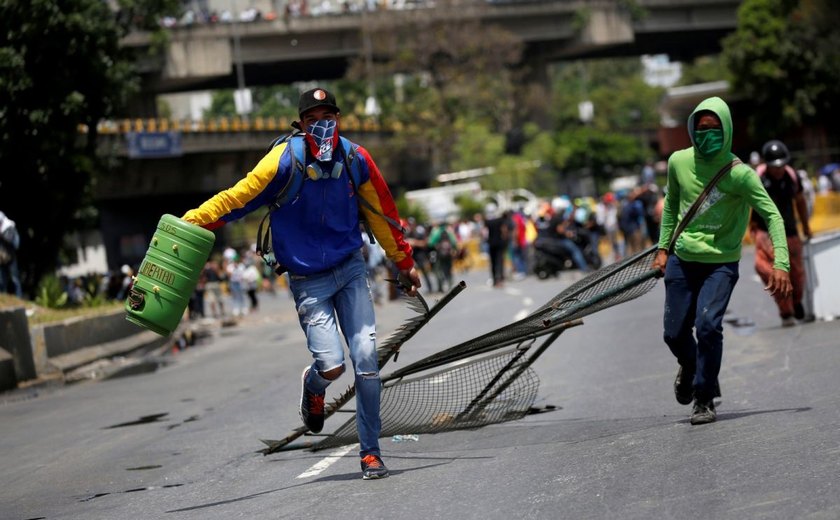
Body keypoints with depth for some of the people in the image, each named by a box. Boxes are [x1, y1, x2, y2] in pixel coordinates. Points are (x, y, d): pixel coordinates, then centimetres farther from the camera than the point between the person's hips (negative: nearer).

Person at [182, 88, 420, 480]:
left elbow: (381, 215, 10)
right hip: (309, 281, -3)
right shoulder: (284, 161, -16)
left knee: (366, 360, -7)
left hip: (351, 269, 3)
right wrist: (191, 222, -15)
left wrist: (404, 263, 20)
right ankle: (313, 386, 26)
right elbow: (237, 198, -9)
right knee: (332, 366, -14)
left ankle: (371, 452, 7)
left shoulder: (357, 160, -4)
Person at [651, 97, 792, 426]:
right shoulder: (679, 162, -3)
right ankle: (690, 368, 42)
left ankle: (704, 400, -5)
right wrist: (663, 248, 12)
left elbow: (772, 215, -17)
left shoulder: (739, 174, -16)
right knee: (674, 332, 5)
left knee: (708, 324, -22)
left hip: (721, 263, -4)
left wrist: (780, 263, -27)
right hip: (682, 260, 4)